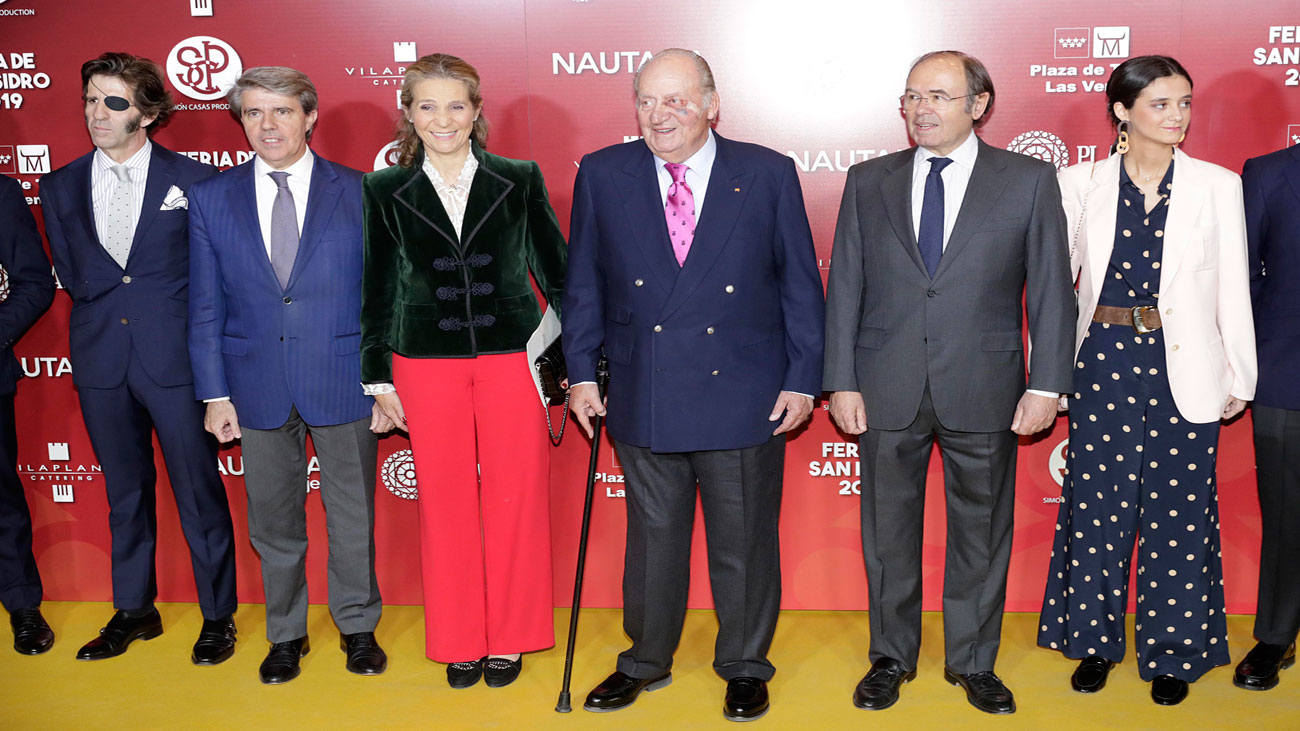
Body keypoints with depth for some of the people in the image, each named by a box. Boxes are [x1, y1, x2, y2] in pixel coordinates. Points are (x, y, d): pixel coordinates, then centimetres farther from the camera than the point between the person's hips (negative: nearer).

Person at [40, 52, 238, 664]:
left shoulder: (192, 180, -2)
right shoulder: (60, 187, 9)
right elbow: (71, 276, 11)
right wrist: (104, 313, -2)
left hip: (175, 359, -3)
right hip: (101, 361, 4)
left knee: (199, 492, 2)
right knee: (124, 492, 15)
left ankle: (217, 616, 16)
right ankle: (133, 611, 29)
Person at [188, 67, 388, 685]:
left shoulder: (359, 194, 0)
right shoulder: (210, 199, 4)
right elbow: (206, 306, 6)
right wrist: (215, 394, 1)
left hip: (343, 384, -1)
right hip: (257, 389, 2)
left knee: (352, 516, 9)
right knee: (273, 519, 12)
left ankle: (358, 627, 29)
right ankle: (286, 633, 30)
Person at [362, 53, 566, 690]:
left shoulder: (520, 180, 2)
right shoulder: (385, 191, 4)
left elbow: (555, 272, 7)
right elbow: (378, 290, 9)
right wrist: (378, 377, 7)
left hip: (513, 357, 0)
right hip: (427, 366, 1)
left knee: (514, 499, 4)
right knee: (445, 501, 7)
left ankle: (509, 638, 22)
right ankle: (460, 642, 23)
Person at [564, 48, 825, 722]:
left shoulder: (768, 174, -1)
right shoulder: (602, 175, 2)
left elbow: (800, 283, 1)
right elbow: (584, 283, 8)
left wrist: (802, 379, -2)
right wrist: (581, 372, 4)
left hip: (744, 397, -1)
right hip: (643, 398, 2)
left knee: (744, 540, 10)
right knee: (651, 534, 15)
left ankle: (745, 667, 30)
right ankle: (646, 660, 35)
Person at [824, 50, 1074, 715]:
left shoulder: (1029, 180, 1)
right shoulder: (868, 182, 6)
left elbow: (1051, 290, 1)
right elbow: (844, 286, 5)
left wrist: (1046, 385, -5)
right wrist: (842, 381, -1)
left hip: (983, 392, -1)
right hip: (887, 391, 1)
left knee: (981, 531, 10)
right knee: (888, 530, 11)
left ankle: (973, 661, 28)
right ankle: (891, 658, 28)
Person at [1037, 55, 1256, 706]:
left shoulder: (1218, 186, 2)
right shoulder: (1082, 184, 1)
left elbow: (1233, 288, 4)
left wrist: (1239, 376, 4)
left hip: (1184, 370, 0)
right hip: (1104, 361, 0)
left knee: (1178, 510, 6)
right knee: (1096, 503, 7)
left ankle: (1173, 652, 24)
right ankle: (1095, 640, 26)